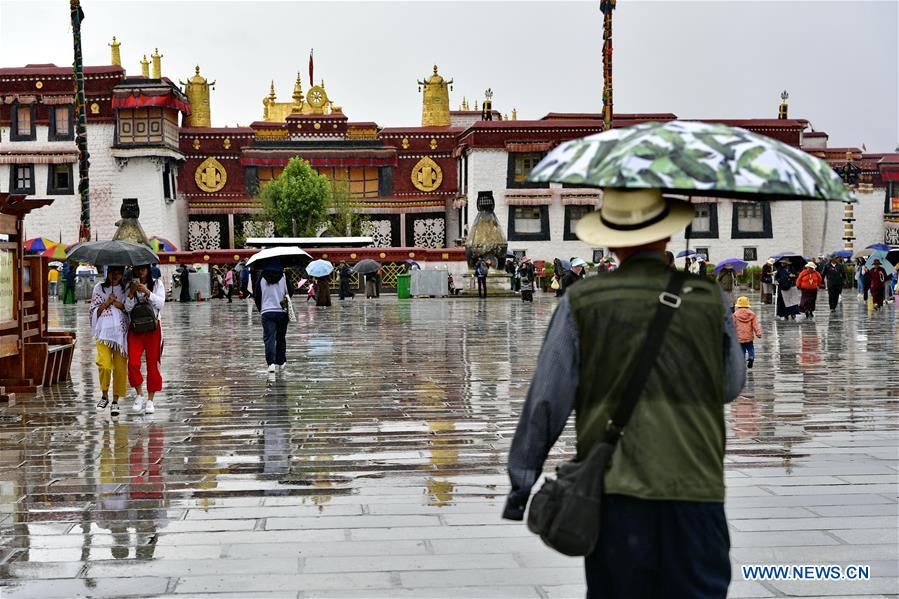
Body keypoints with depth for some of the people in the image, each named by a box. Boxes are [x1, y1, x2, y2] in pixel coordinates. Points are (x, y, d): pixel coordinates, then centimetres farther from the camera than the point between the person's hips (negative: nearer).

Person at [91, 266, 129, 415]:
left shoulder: (126, 289, 10)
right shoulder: (99, 288, 9)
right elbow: (94, 311, 8)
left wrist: (121, 306, -8)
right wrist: (106, 303, -7)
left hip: (121, 331, 1)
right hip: (104, 331, -1)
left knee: (120, 367, -1)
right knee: (105, 364, -16)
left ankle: (115, 401, 9)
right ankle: (104, 395, 6)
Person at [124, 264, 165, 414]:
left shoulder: (157, 283, 4)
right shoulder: (130, 286, 8)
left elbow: (161, 303, -8)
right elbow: (127, 308, 1)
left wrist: (147, 292, -19)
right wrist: (131, 294, -15)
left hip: (153, 328, -1)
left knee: (153, 364, 0)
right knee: (133, 363, -12)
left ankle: (150, 400, 8)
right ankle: (139, 395, 7)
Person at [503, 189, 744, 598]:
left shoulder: (581, 302, -1)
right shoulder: (708, 299, 3)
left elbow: (546, 400, -2)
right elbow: (731, 387, 15)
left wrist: (521, 480, 5)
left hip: (613, 491, 0)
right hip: (694, 489, 0)